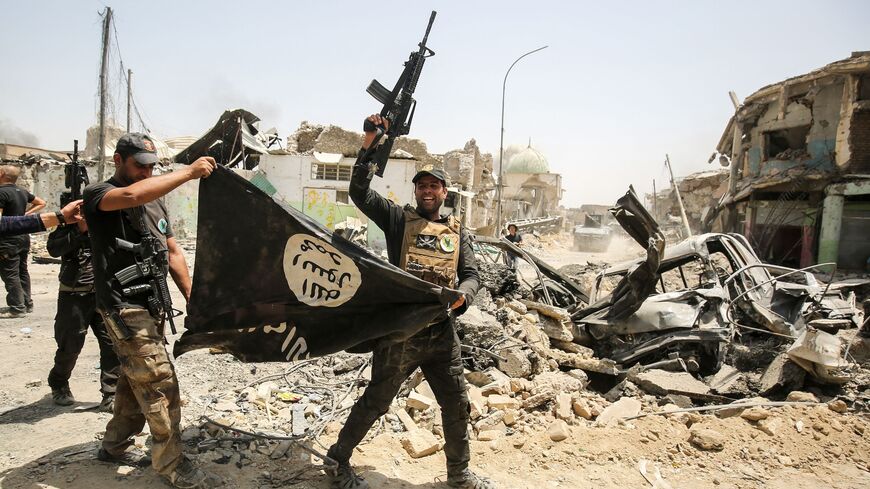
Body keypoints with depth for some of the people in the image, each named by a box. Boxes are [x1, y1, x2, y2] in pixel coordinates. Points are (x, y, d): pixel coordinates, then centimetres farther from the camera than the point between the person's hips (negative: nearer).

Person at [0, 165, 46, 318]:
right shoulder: (22, 192, 10)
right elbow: (42, 203, 23)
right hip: (24, 237, 8)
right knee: (22, 271, 14)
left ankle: (17, 308, -2)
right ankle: (27, 304, 19)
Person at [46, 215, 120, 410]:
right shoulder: (69, 223, -1)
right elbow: (53, 248, -14)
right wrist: (80, 231, -23)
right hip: (74, 296, -1)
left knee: (113, 343, -6)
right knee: (70, 346, 11)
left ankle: (110, 397, 5)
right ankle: (58, 386, 39)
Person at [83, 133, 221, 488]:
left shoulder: (155, 201, 16)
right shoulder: (98, 194, -7)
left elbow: (172, 252, 16)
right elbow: (131, 195, -33)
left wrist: (192, 296, 10)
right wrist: (188, 172, -32)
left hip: (151, 305, 8)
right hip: (124, 307, -8)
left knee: (136, 379, 18)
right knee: (161, 384, -10)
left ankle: (115, 446, 35)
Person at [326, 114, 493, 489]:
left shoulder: (457, 231, 11)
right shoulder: (398, 219, 1)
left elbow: (471, 274, 6)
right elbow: (359, 193, -11)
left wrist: (461, 296, -17)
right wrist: (368, 145, -20)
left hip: (442, 334, 4)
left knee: (457, 405, 14)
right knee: (375, 402, 9)